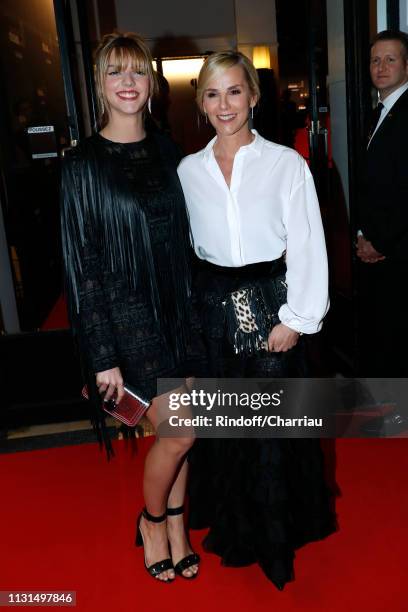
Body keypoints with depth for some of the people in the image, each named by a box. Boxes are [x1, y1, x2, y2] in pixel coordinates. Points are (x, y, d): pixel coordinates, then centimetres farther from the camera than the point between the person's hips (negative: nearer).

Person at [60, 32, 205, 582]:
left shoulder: (166, 151, 6)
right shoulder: (82, 164, -8)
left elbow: (182, 236, 11)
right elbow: (83, 264, -10)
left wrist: (194, 307, 7)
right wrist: (103, 356, -12)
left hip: (178, 307, 5)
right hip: (128, 314, -4)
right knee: (179, 430, -2)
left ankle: (176, 525, 34)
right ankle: (152, 521, 28)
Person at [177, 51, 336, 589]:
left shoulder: (286, 163, -5)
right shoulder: (188, 170, 5)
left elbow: (308, 246, -6)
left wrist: (296, 318, -10)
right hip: (212, 305, 3)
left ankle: (279, 530, 33)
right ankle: (234, 525, 37)